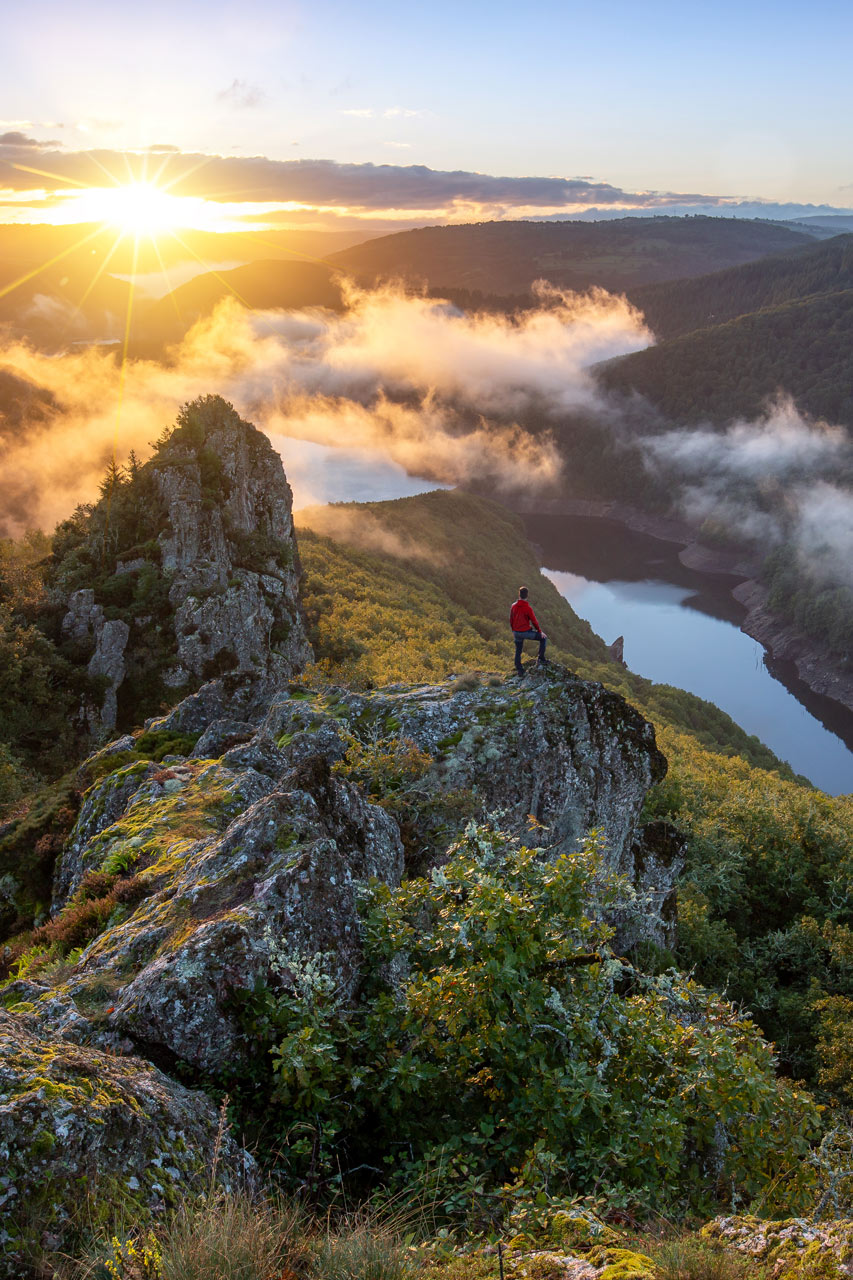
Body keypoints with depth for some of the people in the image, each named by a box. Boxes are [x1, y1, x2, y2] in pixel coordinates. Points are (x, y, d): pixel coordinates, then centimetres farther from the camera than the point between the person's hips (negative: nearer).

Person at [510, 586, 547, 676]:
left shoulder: (513, 606, -2)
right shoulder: (528, 608, -18)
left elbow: (511, 620, 9)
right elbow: (534, 621, -11)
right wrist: (540, 631, 3)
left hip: (516, 633, 5)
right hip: (526, 632, -5)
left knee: (518, 652, 18)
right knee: (543, 638, 12)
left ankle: (519, 670, 23)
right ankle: (541, 659, 9)